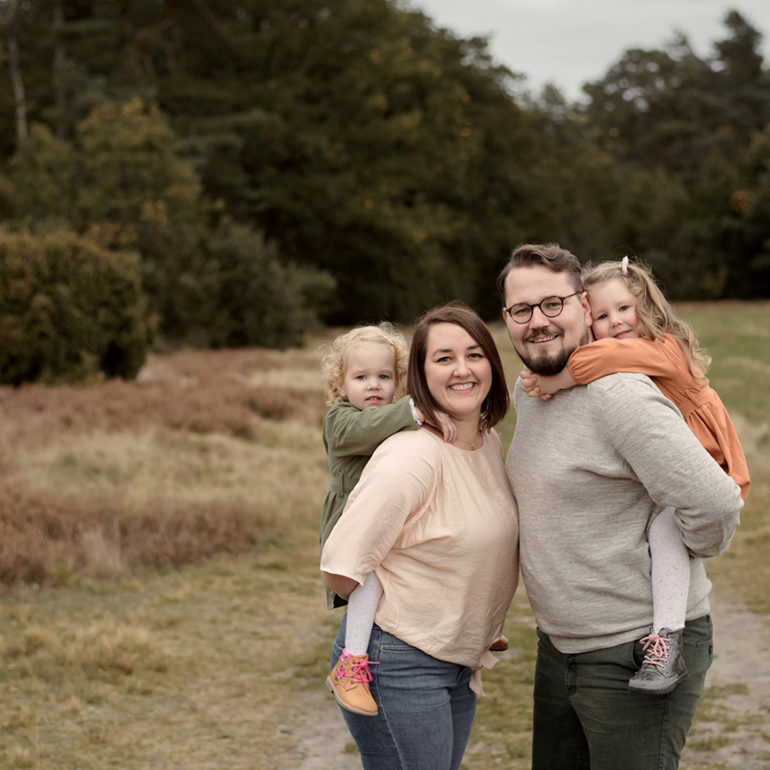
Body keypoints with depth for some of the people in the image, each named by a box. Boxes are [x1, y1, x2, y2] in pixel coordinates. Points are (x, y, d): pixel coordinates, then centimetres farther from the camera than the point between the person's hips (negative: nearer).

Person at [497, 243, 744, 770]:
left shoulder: (620, 396, -22)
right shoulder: (526, 392, 8)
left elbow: (716, 505, -28)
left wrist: (690, 554, -9)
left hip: (638, 655, -9)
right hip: (559, 644, 9)